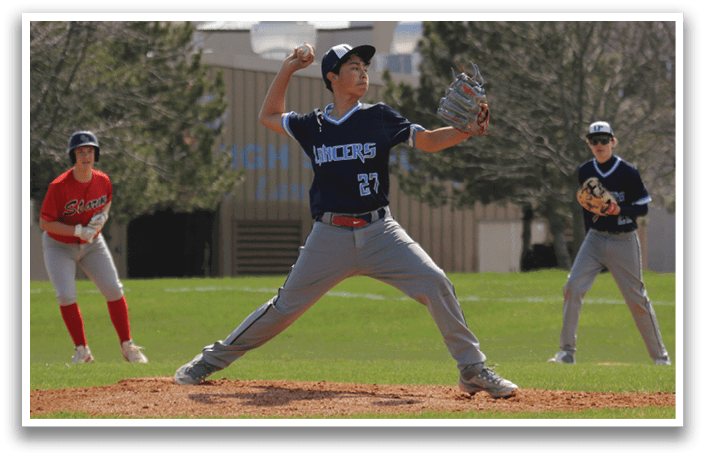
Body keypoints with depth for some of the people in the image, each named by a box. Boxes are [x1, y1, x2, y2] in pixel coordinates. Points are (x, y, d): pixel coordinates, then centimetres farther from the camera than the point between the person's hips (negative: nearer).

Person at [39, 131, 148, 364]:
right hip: (59, 246, -4)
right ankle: (81, 350, -1)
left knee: (113, 290, -4)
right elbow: (45, 222, -21)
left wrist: (102, 217, -9)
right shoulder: (59, 187, -25)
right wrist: (77, 230, -29)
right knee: (66, 296, -16)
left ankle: (127, 346, 7)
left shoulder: (103, 181, -10)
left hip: (92, 243, 4)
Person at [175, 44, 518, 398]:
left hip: (378, 232, 0)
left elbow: (429, 141, -4)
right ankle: (213, 359, 20)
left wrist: (468, 130, -21)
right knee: (286, 306, 3)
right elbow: (268, 117, 23)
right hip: (329, 236, 0)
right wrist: (287, 70, 14)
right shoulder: (312, 125, 7)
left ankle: (473, 370, -9)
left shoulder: (379, 118, 3)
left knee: (434, 283, -18)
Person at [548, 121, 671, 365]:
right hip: (595, 239, 4)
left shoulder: (628, 172, -9)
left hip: (624, 241, -3)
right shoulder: (585, 172, 4)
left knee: (636, 298, -1)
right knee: (573, 288, -13)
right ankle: (567, 351, -8)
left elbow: (643, 208, -5)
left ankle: (660, 356, 11)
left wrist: (620, 210, -23)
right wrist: (590, 231, 14)